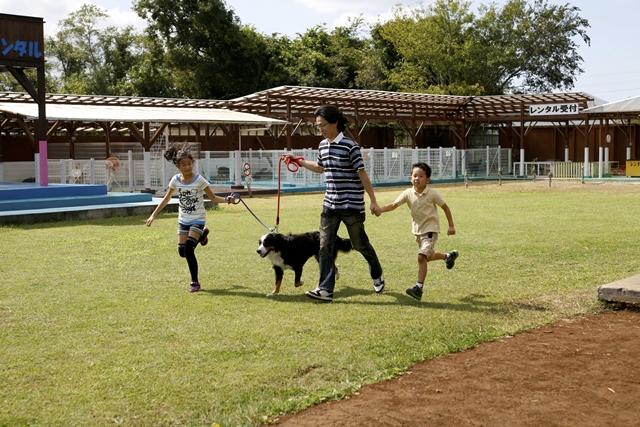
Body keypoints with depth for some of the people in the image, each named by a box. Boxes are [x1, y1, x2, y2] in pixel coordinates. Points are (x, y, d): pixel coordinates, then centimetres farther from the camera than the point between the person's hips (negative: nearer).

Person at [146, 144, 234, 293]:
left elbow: (213, 198, -12)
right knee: (182, 251, 5)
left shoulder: (199, 180, -16)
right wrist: (154, 215, 8)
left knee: (189, 249, -19)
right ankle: (202, 235, 36)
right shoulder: (175, 180, -5)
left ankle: (195, 282, -3)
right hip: (183, 220, 5)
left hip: (197, 219, -5)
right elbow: (166, 199, 9)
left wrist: (226, 199, -32)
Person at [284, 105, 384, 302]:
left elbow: (362, 173, -13)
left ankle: (377, 275, 34)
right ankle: (325, 289, -1)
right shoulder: (322, 145, 8)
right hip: (330, 205, 6)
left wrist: (373, 200, -13)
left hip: (351, 205, -6)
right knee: (325, 246, -2)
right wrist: (300, 162, 20)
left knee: (360, 244, 8)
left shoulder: (350, 146, -14)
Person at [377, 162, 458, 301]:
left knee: (422, 257, -20)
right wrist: (380, 210, -31)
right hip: (418, 230, 6)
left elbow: (445, 207, -4)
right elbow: (394, 204, -13)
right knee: (428, 256, 24)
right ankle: (449, 256, 54)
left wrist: (451, 226, -1)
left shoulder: (432, 193, -15)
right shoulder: (408, 193, -7)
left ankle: (419, 288, -18)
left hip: (431, 229, -6)